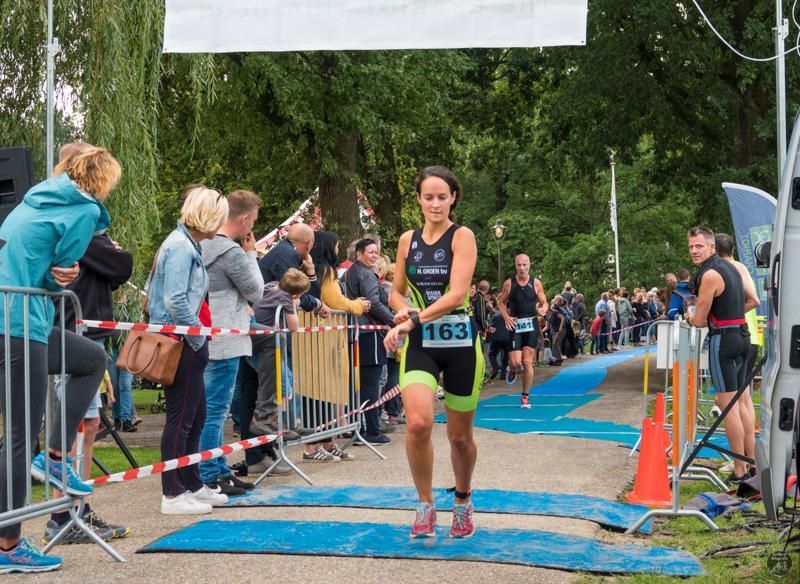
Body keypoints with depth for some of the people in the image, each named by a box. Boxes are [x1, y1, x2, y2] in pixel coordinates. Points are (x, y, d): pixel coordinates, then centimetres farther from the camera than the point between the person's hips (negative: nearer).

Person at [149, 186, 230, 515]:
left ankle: (192, 484, 27)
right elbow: (175, 301, -24)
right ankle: (172, 495, 3)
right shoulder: (181, 246, -16)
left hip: (186, 344, 10)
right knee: (181, 419, -4)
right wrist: (199, 337, -13)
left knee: (196, 416, 16)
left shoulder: (187, 244, 15)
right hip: (180, 344, -10)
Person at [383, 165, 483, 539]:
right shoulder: (407, 240, 8)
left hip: (460, 342, -2)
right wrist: (408, 314, -5)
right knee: (418, 422, -20)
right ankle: (425, 505, 0)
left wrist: (413, 320, -25)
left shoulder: (462, 237, -5)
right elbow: (397, 293, 17)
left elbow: (456, 294, -17)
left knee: (460, 435, 9)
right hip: (420, 343, 2)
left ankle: (462, 502, 35)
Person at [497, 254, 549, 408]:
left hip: (531, 325, 0)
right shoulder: (509, 283, -1)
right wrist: (506, 317, -8)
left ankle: (525, 396, 10)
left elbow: (544, 302, 7)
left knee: (527, 362, -2)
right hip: (515, 325, 0)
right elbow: (500, 302, 9)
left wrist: (543, 308, -17)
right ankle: (512, 370, 31)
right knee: (515, 362, -9)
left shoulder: (536, 283, 1)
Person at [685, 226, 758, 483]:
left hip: (723, 339, -9)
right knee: (736, 402, 16)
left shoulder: (710, 275, -15)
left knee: (728, 405, -5)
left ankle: (740, 471, -3)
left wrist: (689, 316, 10)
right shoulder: (730, 267, 13)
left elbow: (699, 321, -11)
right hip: (742, 335, 9)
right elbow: (752, 301, 25)